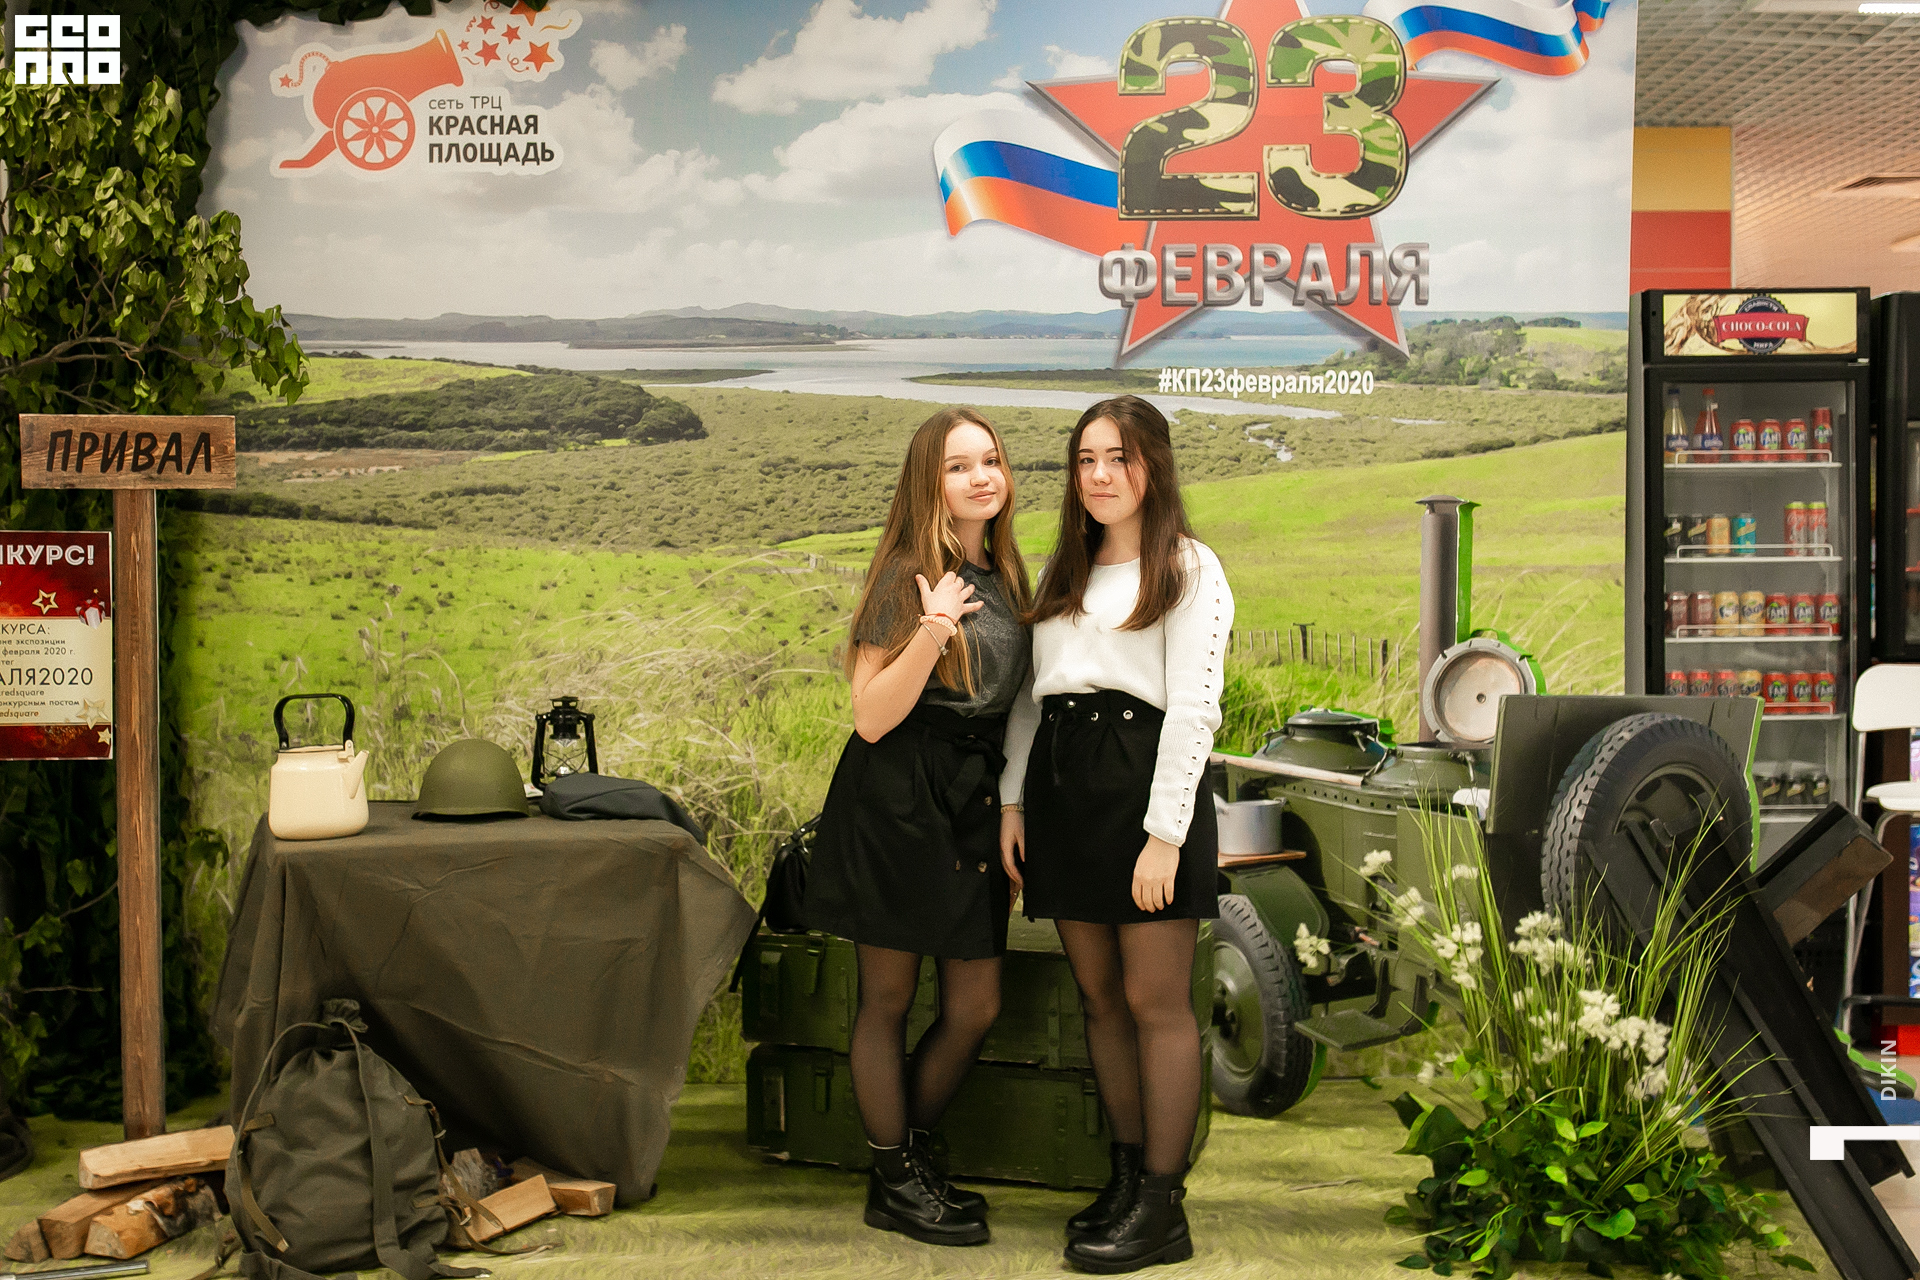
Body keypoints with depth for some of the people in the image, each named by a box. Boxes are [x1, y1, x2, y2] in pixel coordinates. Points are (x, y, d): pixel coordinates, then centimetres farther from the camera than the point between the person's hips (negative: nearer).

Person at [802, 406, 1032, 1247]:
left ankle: (912, 1153, 28)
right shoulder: (909, 577, -10)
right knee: (888, 998, 6)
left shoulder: (1007, 574, 11)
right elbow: (871, 718, -16)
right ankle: (892, 1181, 20)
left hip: (974, 800, 7)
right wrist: (932, 631, -26)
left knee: (975, 1007, 9)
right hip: (898, 804, -7)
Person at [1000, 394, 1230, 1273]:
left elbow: (1193, 706, -8)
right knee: (1098, 995, 9)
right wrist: (1013, 801, 9)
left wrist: (1165, 832, -15)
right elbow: (1031, 694, 19)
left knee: (1155, 1002, -3)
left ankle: (1162, 1207, 3)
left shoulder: (1190, 570, 0)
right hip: (1060, 779, 6)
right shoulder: (1064, 573, 20)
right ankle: (1128, 1174, 20)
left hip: (1143, 778, -6)